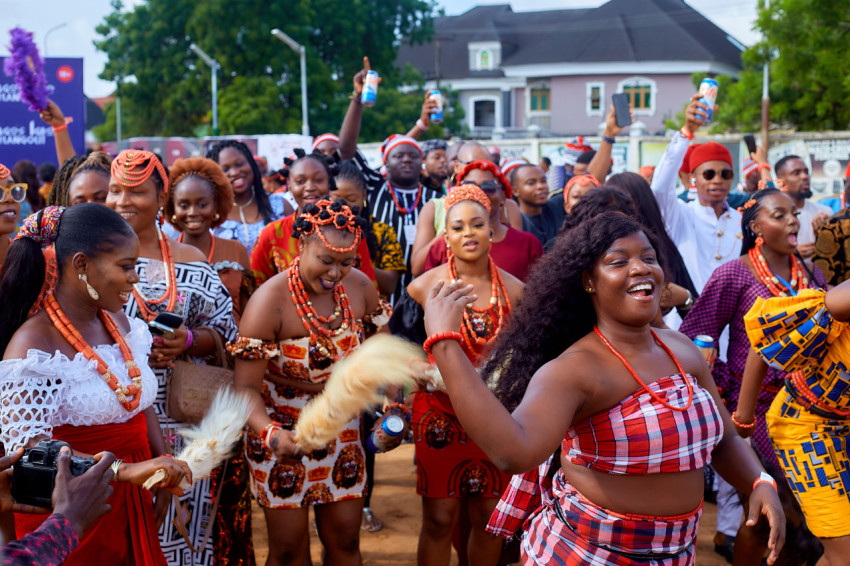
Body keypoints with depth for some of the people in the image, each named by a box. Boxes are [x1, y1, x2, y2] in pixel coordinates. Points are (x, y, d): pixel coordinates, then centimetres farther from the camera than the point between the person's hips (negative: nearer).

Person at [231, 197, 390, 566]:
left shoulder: (360, 287, -7)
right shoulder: (270, 301, -22)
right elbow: (247, 388, -23)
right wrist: (270, 434, -41)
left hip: (341, 432, 4)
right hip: (283, 434, -4)